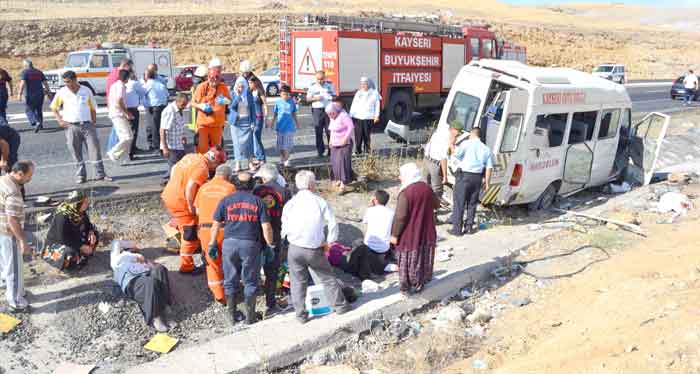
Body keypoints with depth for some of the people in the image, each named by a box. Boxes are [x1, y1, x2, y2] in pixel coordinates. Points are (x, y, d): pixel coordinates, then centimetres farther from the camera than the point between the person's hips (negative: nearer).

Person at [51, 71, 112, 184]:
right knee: (76, 153, 4)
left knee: (95, 149, -2)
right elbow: (53, 108, 12)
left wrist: (94, 122, 4)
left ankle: (100, 174, 3)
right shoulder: (62, 92, 3)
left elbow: (92, 108, 12)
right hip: (71, 126, 0)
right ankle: (81, 176, 12)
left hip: (87, 125, 0)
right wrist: (60, 121, 1)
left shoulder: (86, 91, 5)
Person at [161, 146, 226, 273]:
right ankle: (186, 266, 14)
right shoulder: (203, 168, -19)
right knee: (191, 234, 5)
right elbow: (190, 187, -28)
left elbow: (174, 168, 18)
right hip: (180, 202, -8)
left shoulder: (192, 156, 7)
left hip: (168, 195, 8)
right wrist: (191, 206, -17)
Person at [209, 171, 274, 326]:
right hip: (250, 244, -1)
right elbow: (266, 227, -5)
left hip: (229, 243, 1)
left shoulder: (226, 200, 3)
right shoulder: (258, 201, 0)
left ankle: (232, 315, 23)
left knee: (230, 281, 14)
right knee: (250, 281, 11)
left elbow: (216, 225, 3)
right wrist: (270, 244, 5)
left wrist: (212, 244, 12)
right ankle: (250, 316, 19)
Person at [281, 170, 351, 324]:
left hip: (295, 248, 1)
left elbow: (284, 228, 1)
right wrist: (328, 242, 6)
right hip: (315, 249, -1)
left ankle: (301, 314, 17)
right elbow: (333, 223, -6)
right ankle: (340, 305, 27)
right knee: (328, 278, 16)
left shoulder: (290, 203, -3)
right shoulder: (320, 201, -5)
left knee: (298, 282, 12)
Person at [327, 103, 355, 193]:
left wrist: (345, 138, -22)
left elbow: (351, 127, -19)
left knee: (343, 162, -11)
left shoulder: (343, 115, -17)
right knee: (335, 162, 8)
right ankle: (339, 179, 24)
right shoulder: (332, 117, 8)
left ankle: (343, 184, -11)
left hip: (344, 144, -8)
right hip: (335, 144, 8)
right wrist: (331, 139, 13)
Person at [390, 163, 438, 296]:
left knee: (407, 262, 8)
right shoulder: (427, 188, -2)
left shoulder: (405, 193, -22)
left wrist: (394, 234, -12)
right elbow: (435, 205, 14)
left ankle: (406, 288, 18)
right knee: (423, 259, 18)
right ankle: (419, 285, 30)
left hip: (409, 236, -6)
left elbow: (400, 216, -21)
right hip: (426, 234, 6)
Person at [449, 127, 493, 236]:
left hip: (464, 175, -5)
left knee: (459, 203, 1)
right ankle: (469, 227, 19)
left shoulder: (466, 143, -4)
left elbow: (456, 154, -16)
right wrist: (486, 182, 10)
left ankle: (457, 229, 1)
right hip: (477, 178, 5)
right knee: (472, 203, 15)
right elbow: (489, 167, 7)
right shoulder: (486, 149, 11)